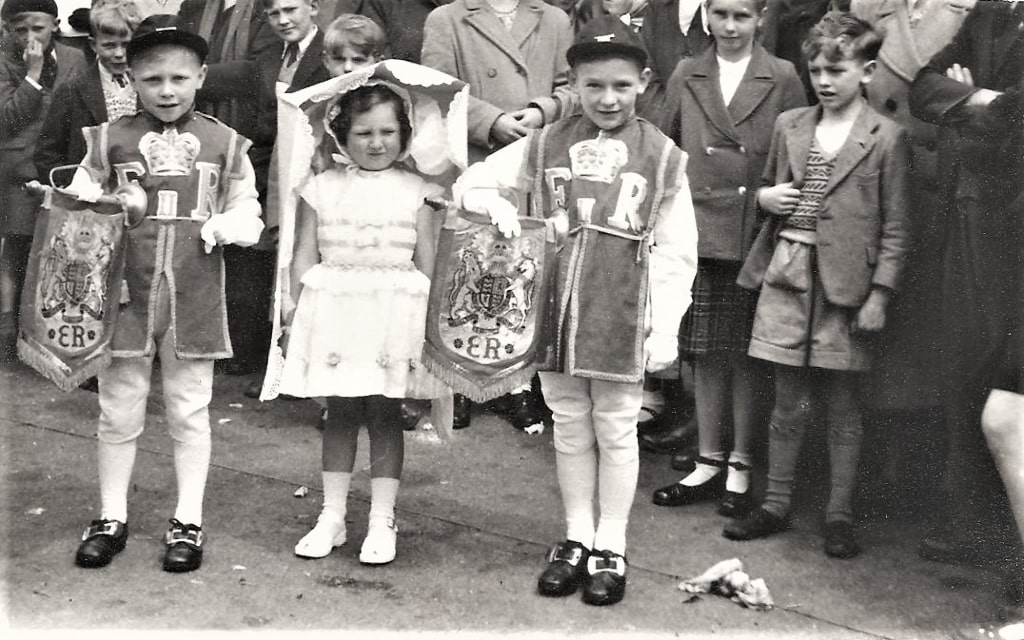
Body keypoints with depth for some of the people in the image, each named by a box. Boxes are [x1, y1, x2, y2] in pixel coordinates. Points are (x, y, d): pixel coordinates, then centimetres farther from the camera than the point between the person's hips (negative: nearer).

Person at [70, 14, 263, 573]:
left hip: (194, 297, 0)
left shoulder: (223, 143, 3)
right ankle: (111, 518, 25)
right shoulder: (110, 140, 2)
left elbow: (248, 215, 8)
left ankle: (188, 522, 20)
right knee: (118, 411, 10)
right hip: (125, 295, 0)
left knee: (189, 412, 9)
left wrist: (223, 226, -13)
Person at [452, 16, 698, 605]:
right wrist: (496, 202, -15)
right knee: (570, 429, 13)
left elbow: (677, 253, -1)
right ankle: (577, 538, 27)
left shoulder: (663, 157, -1)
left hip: (622, 318, -2)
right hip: (556, 309, 2)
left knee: (616, 430, 8)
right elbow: (469, 182, 7)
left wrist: (666, 327, -7)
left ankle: (611, 547, 21)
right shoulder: (547, 145, 4)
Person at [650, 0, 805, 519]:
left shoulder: (782, 78, 0)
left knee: (747, 356, 4)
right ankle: (708, 463, 21)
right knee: (706, 355, 9)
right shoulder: (685, 77, 9)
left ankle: (740, 467, 17)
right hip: (698, 234, 3)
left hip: (756, 237, -2)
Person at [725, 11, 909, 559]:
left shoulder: (886, 137, -3)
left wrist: (880, 294, -8)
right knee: (789, 404, 9)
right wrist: (767, 198, -1)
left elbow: (895, 228, -3)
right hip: (787, 276, 3)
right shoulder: (789, 126, 9)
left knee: (841, 406, 6)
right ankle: (775, 505, 21)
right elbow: (768, 190, 22)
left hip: (846, 285, -3)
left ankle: (840, 514, 18)